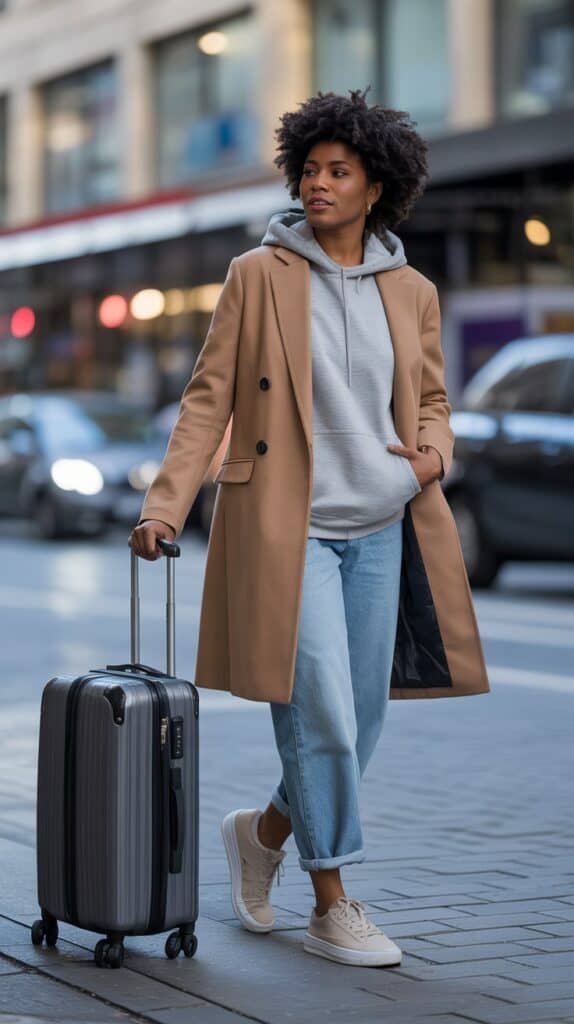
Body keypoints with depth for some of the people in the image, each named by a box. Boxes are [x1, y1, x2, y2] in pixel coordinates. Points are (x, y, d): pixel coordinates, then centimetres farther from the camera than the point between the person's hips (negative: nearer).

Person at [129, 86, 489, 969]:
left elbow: (431, 399, 19)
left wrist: (433, 455, -3)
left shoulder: (411, 291, 8)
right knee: (320, 712, -7)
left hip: (378, 530, 4)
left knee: (361, 716, 7)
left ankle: (265, 831, 33)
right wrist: (166, 505, -9)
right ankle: (331, 906, 6)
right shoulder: (260, 274, -2)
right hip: (286, 526, -4)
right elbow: (209, 396, -2)